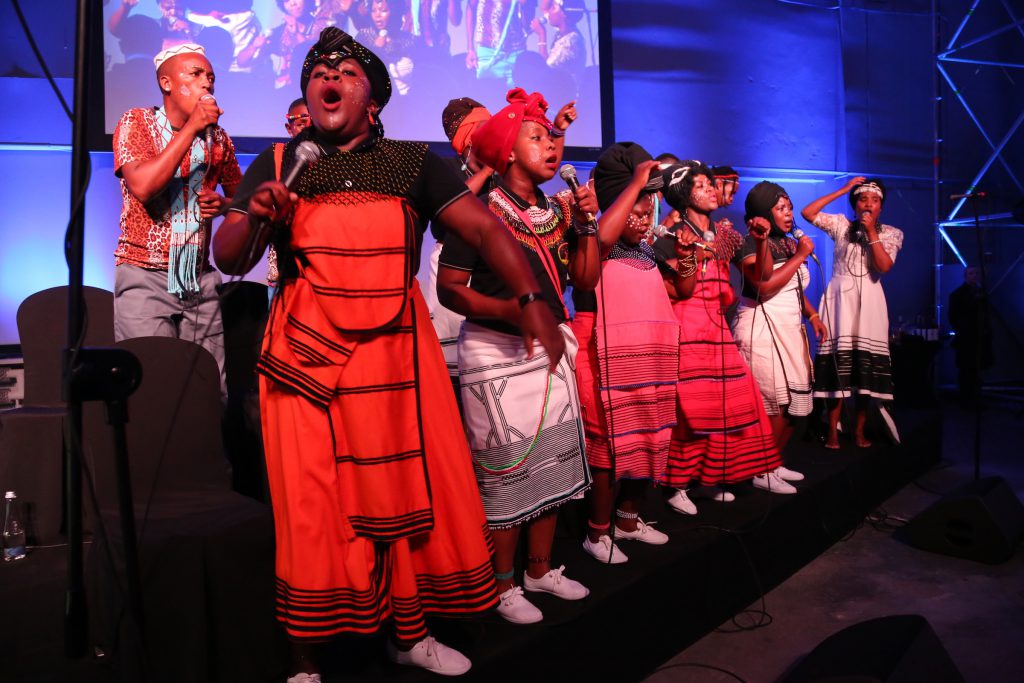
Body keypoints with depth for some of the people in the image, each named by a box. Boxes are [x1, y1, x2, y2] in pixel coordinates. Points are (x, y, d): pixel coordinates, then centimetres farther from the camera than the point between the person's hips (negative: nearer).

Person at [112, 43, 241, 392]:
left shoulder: (217, 137, 10)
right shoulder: (136, 123, -1)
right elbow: (142, 187, -19)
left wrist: (223, 204, -2)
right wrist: (192, 126, -16)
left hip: (201, 279, 4)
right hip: (145, 277, -3)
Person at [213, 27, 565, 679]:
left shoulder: (414, 164, 7)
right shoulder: (278, 165, 8)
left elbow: (485, 227, -3)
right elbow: (229, 259, 4)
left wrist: (531, 299, -17)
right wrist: (255, 216, -18)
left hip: (397, 350, 1)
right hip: (308, 353, 0)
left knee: (412, 487, 6)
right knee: (311, 500, 2)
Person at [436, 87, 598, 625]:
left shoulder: (557, 211, 12)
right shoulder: (480, 209, -8)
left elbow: (586, 280, 10)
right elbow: (448, 288, -14)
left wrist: (587, 223, 0)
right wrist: (509, 309, -27)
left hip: (550, 348, 7)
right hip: (495, 351, -7)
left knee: (553, 460, 11)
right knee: (504, 468, -1)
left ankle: (541, 569, 29)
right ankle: (503, 585, 17)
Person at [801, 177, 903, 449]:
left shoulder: (890, 233, 8)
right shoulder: (841, 224, 7)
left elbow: (884, 266, -7)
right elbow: (807, 212, -6)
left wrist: (871, 232, -9)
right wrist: (842, 190, -2)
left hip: (869, 299, 1)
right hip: (840, 297, -1)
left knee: (865, 364, -1)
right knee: (838, 359, -6)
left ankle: (859, 431, 8)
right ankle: (832, 431, -2)